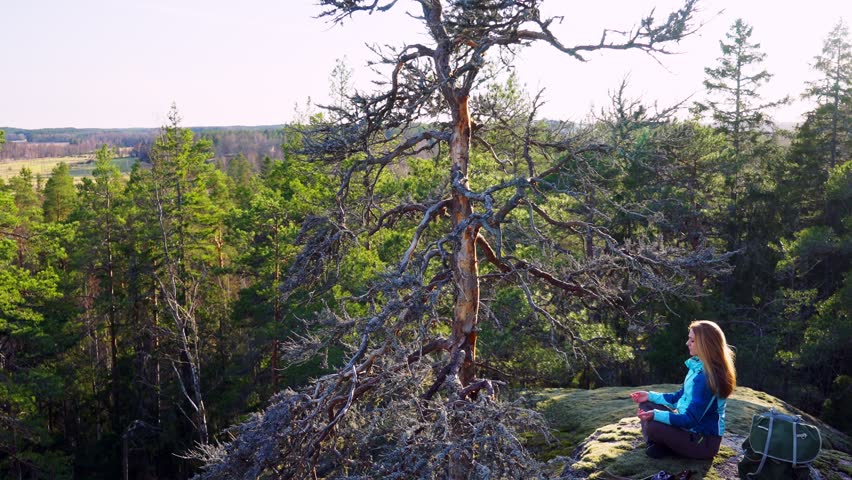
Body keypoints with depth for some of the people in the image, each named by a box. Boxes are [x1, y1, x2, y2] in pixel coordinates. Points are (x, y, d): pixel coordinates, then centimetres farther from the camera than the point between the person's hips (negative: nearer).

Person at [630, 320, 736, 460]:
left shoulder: (707, 377, -26)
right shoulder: (698, 367, 4)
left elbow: (690, 420, -27)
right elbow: (680, 397, 16)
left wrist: (655, 415, -34)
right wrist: (650, 396, 11)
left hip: (704, 440, -10)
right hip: (692, 428, 10)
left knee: (652, 426, -30)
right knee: (646, 405, 8)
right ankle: (662, 444, -7)